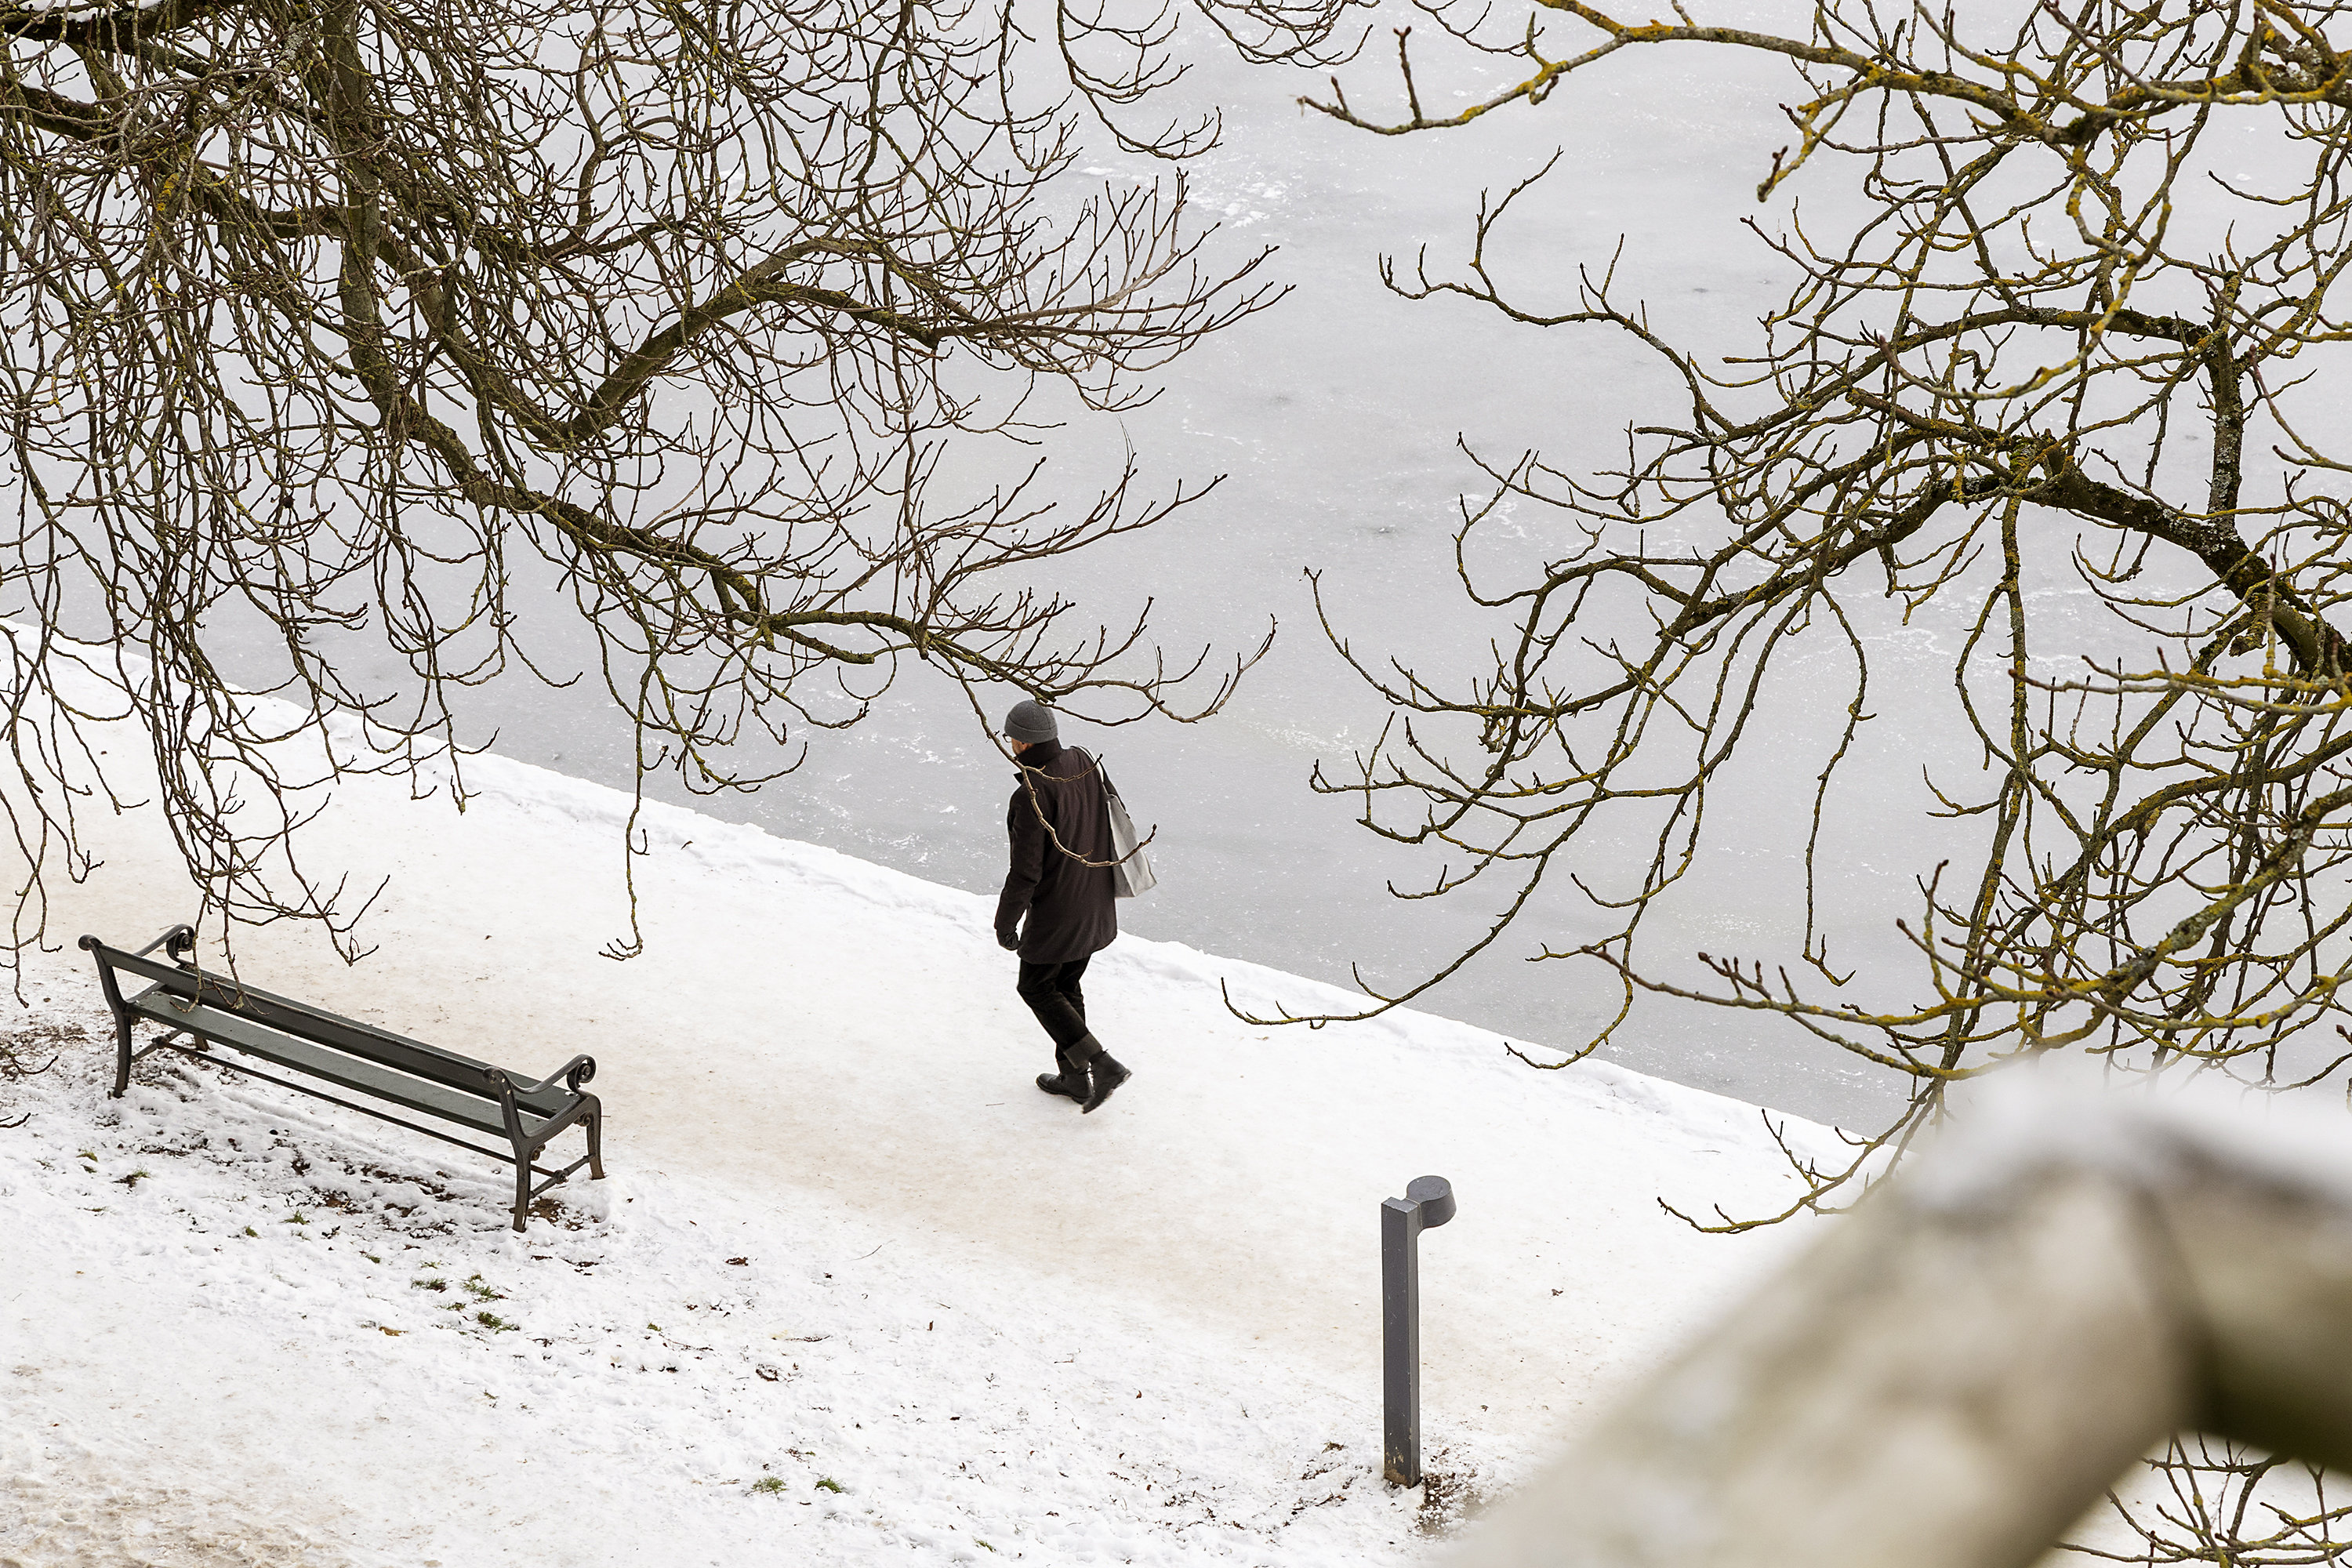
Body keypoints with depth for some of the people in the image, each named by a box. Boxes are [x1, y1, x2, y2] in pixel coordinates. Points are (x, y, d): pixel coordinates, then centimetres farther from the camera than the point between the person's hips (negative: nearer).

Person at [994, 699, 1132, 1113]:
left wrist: (1005, 924, -11)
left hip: (1057, 914, -8)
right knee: (1066, 984, 24)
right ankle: (1074, 1077, 34)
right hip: (1096, 902, 8)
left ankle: (1102, 1065, 4)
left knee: (1037, 987, 13)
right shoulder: (1083, 763, -5)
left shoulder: (1033, 795, -28)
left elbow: (1025, 872, -25)